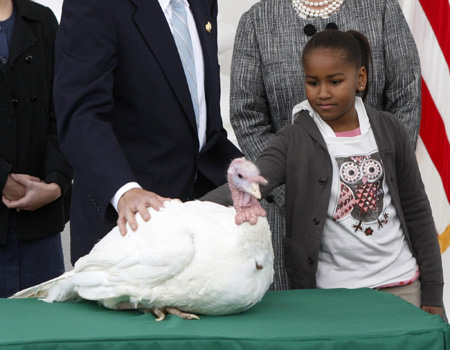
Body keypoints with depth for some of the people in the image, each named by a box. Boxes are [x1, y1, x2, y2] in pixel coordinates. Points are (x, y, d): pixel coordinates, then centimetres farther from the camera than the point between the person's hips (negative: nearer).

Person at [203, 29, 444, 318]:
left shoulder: (389, 131, 3)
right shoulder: (294, 142, -6)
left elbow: (416, 210, 9)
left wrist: (432, 292, 8)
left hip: (400, 286, 3)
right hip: (333, 292, -3)